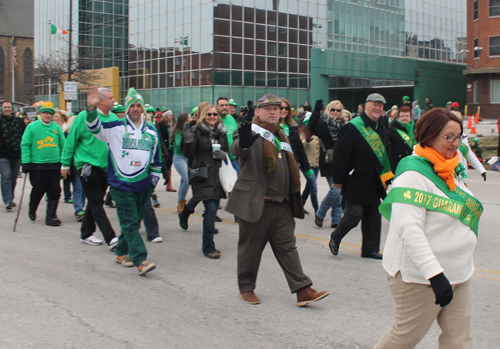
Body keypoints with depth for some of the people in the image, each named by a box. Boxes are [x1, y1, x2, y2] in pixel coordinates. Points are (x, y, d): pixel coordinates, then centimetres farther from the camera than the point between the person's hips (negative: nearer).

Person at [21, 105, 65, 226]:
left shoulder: (57, 127, 8)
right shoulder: (32, 127, 0)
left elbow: (63, 145, 12)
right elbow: (25, 145, -2)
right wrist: (26, 162, -9)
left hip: (54, 165, 3)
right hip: (37, 165, -2)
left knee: (54, 192, 0)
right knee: (38, 191, 7)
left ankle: (51, 216, 9)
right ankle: (32, 211, 34)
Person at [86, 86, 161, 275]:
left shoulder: (151, 131, 12)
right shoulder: (116, 128, -2)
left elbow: (156, 157, 20)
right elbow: (95, 128, -16)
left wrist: (155, 177, 16)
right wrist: (91, 109, -32)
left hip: (143, 186, 5)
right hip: (121, 185, -5)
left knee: (133, 223, 13)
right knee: (130, 224, -7)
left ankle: (121, 253, 29)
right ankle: (140, 261, -10)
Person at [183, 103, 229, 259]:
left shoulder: (221, 132, 12)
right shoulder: (196, 131, -3)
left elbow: (227, 151, 20)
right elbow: (189, 154, -4)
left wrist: (224, 155, -1)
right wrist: (188, 142, -22)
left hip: (217, 176, 6)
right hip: (203, 177, -5)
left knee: (214, 208, 8)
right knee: (210, 209, -12)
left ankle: (208, 244, 22)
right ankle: (208, 247, -4)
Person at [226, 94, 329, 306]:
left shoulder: (280, 137, 18)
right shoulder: (252, 132, -6)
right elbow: (236, 150, -28)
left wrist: (294, 196, 23)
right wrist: (243, 142, -51)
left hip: (282, 205, 7)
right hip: (255, 203, -6)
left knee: (288, 247, 7)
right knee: (250, 247, 6)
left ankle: (302, 290, 6)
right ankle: (246, 287, 23)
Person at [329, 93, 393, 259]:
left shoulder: (382, 128, 12)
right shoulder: (352, 127, -13)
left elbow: (385, 153, 19)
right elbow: (340, 154, -15)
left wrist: (386, 176, 13)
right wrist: (338, 179, -16)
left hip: (374, 182, 7)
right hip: (356, 182, -7)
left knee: (373, 217, 11)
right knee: (354, 215, -5)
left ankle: (370, 249, 21)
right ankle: (335, 238, 19)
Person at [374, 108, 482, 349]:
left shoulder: (450, 171, 9)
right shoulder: (413, 175, -19)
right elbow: (409, 229, -28)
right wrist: (435, 274, -34)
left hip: (458, 273, 9)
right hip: (419, 275, -9)